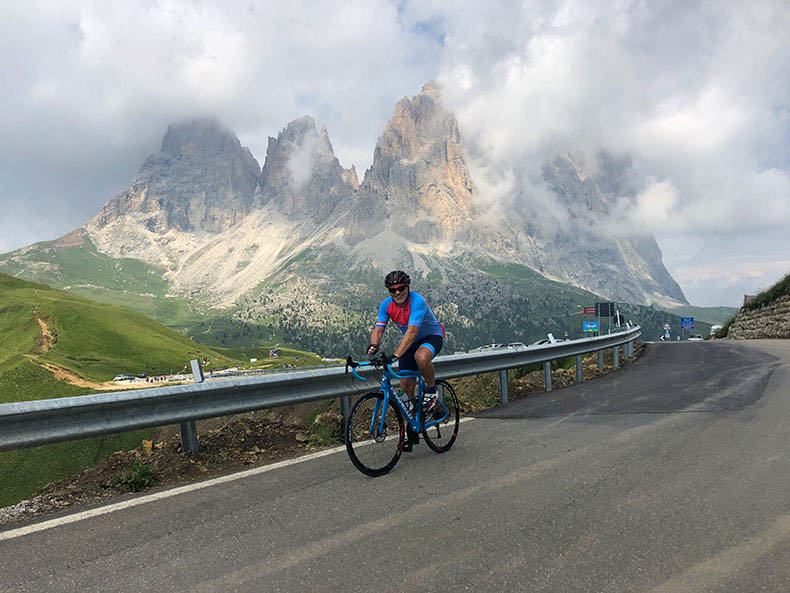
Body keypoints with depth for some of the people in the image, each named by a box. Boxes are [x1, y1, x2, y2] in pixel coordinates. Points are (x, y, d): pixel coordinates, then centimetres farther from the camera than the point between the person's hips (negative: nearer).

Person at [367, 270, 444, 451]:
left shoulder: (417, 301, -29)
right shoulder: (386, 305, -11)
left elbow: (412, 331, -39)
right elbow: (378, 329, -18)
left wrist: (395, 355, -49)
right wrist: (373, 345, -41)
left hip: (431, 336, -5)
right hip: (409, 342, 6)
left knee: (421, 357, -40)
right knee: (406, 386, 0)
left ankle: (431, 390, -9)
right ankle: (412, 432, 15)